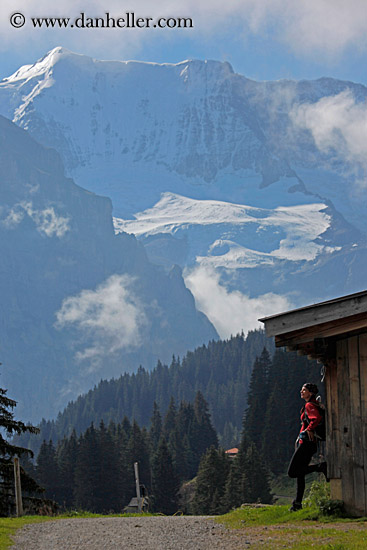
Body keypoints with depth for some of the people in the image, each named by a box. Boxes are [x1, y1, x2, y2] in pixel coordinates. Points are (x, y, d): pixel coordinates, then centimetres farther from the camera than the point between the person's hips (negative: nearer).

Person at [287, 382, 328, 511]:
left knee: (292, 472, -11)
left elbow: (317, 418, -29)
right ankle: (298, 503, 10)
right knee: (299, 474, 10)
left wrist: (309, 429, -19)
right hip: (310, 443, 10)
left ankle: (321, 467, -16)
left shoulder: (309, 405, -12)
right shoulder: (315, 404, 17)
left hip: (306, 441, -10)